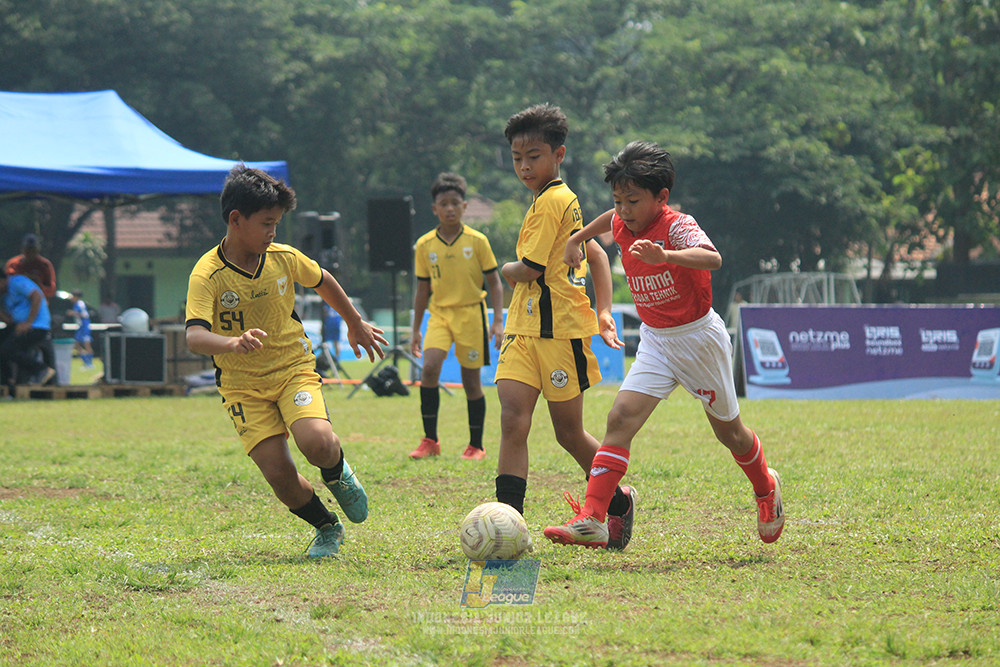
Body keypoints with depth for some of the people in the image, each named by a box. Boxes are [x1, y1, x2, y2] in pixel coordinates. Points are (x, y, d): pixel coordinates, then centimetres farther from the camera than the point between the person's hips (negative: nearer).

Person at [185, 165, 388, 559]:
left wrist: (356, 325, 31)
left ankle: (337, 475, 11)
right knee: (279, 474, -14)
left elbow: (323, 282, 19)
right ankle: (326, 527, 15)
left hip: (294, 369, 2)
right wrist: (232, 343, -50)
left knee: (317, 443, -27)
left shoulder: (284, 258, -3)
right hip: (243, 384, -2)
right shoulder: (207, 275, -16)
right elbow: (194, 337, -29)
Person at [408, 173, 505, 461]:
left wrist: (498, 321, -6)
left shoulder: (477, 241, -3)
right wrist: (416, 329, 12)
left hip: (471, 313, -1)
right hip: (439, 313, 1)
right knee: (429, 367, -20)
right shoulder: (425, 245, 3)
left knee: (471, 380, 3)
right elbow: (422, 288, 12)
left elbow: (494, 282, 2)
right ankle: (430, 440, -12)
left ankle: (476, 445, 17)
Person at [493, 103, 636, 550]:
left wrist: (507, 270, 6)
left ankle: (618, 501, 29)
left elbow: (528, 271, -16)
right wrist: (604, 309, 18)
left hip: (559, 329, -8)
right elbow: (594, 252, 24)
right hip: (525, 328, 8)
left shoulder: (550, 202, -14)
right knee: (513, 420, -9)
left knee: (569, 433, 6)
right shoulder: (565, 200, 17)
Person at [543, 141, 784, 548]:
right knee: (621, 418, -15)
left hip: (697, 337, -5)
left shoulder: (677, 226, -23)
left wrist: (664, 256, -58)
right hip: (655, 342, 5)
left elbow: (712, 258, -44)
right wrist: (577, 239, 26)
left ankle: (766, 489, 45)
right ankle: (591, 521, -25)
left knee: (727, 430, 14)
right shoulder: (624, 227, -2)